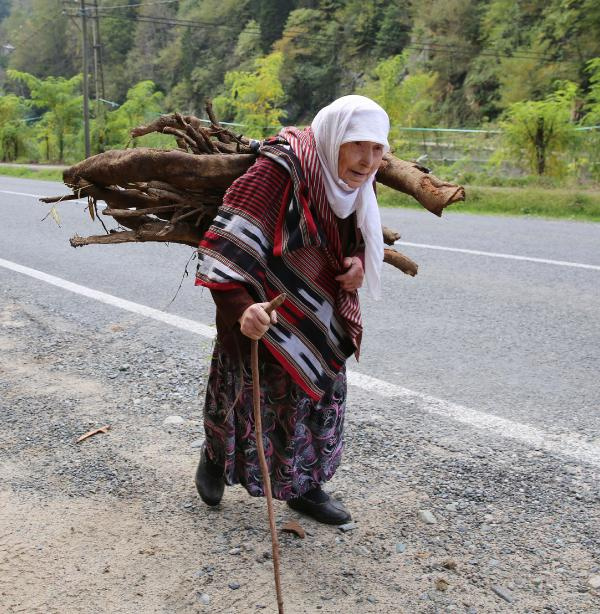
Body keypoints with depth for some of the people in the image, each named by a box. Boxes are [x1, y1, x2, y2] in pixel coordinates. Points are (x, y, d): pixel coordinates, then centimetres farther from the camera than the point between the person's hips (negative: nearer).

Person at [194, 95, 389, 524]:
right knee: (249, 397, 10)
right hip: (265, 314, -7)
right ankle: (216, 456, 43)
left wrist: (360, 260, -7)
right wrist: (241, 307, -46)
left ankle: (306, 487, 33)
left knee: (323, 393, 13)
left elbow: (360, 235, 14)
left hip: (321, 316, 7)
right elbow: (229, 245, -34)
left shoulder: (354, 181, -5)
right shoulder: (282, 171, -30)